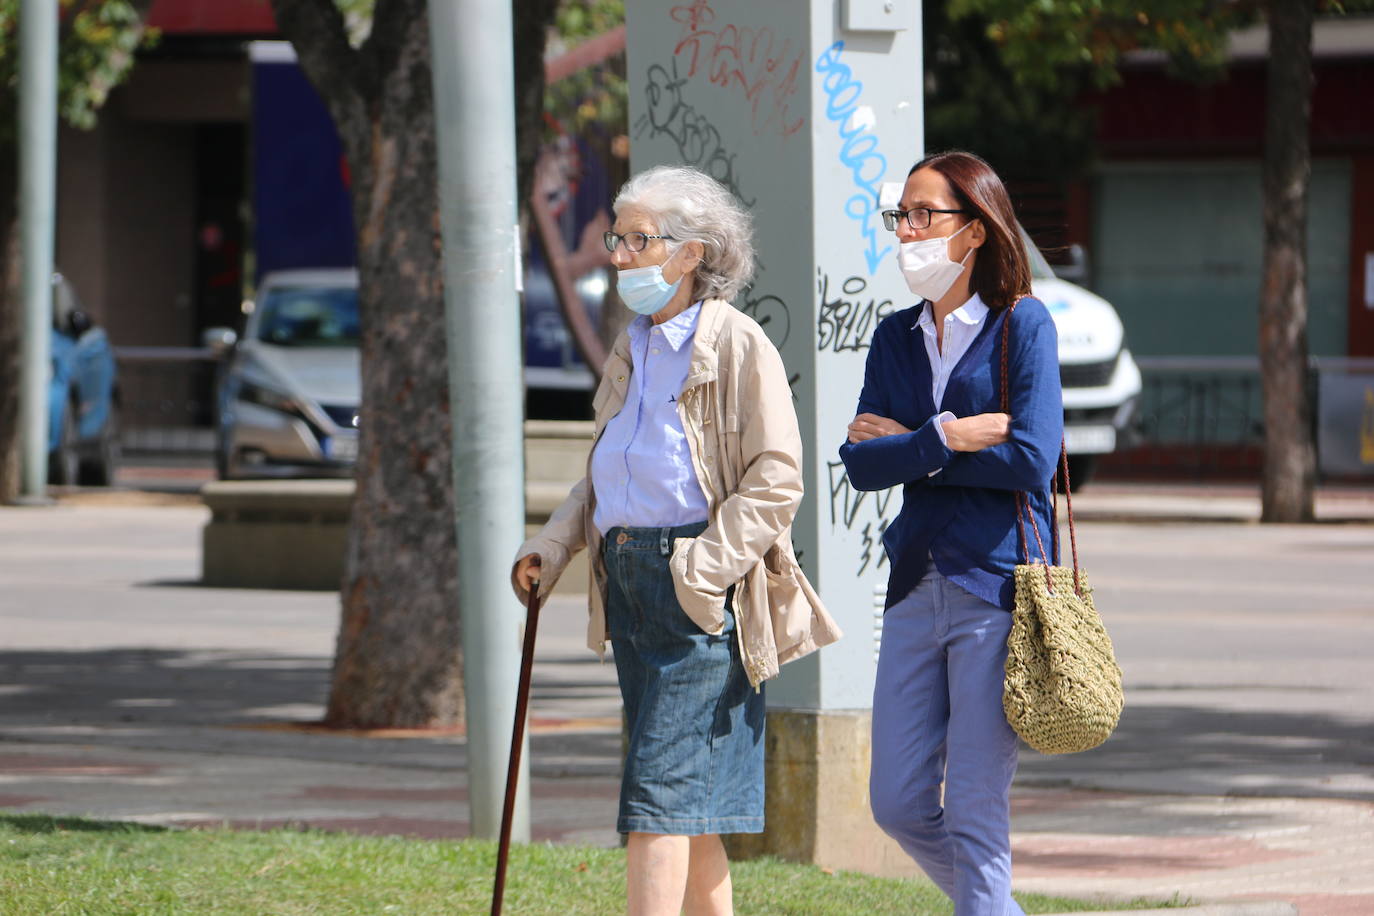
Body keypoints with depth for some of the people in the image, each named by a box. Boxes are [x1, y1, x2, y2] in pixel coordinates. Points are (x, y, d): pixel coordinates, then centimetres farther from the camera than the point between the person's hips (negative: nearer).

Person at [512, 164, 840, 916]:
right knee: (688, 800, 11)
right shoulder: (632, 351, 17)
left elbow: (775, 479, -13)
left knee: (660, 793, -14)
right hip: (629, 585, 8)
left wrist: (705, 569, -20)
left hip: (702, 593, -8)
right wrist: (552, 546, 9)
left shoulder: (737, 346, -8)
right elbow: (601, 478, 25)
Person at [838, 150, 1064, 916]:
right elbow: (860, 463, 1)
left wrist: (908, 448, -7)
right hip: (917, 584, 6)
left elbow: (1032, 458, -16)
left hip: (997, 582, -6)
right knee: (898, 803, 7)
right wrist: (947, 438, -14)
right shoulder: (897, 338, 11)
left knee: (975, 810, -5)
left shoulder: (1023, 324, -5)